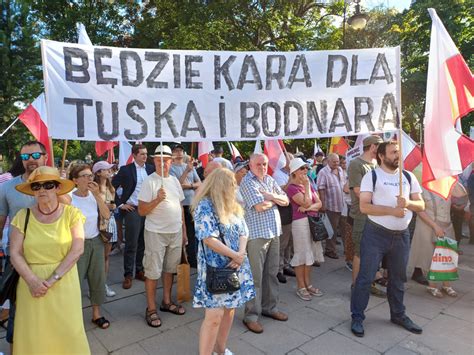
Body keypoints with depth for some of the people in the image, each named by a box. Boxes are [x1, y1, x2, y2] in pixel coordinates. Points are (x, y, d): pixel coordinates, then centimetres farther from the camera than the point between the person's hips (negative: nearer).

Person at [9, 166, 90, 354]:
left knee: (67, 330, 6)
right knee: (32, 333, 9)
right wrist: (32, 280, -15)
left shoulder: (71, 214, -5)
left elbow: (77, 250, -11)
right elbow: (15, 254, -3)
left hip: (64, 283, -1)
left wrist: (52, 279, -15)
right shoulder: (23, 216, -1)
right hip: (32, 283, 1)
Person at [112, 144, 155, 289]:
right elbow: (112, 186, -2)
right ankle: (128, 275, 11)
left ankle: (140, 271, 23)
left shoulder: (151, 168, 6)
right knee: (131, 244, 0)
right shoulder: (126, 169, -4)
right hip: (132, 210, -3)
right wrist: (120, 204, -4)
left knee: (143, 243, 11)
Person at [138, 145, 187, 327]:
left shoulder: (175, 180, 9)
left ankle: (166, 302, 32)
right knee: (153, 271, 3)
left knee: (169, 269, 16)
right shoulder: (149, 181, -10)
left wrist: (184, 230, 13)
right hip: (156, 232, -6)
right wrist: (157, 199, -27)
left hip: (176, 232, 6)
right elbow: (141, 211, -12)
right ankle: (151, 309, 17)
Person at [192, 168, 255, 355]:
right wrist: (235, 255, -16)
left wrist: (241, 254, -11)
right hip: (216, 268, -7)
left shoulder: (233, 205, 11)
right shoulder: (205, 206, -14)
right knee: (214, 316, -7)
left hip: (235, 266, 8)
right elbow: (209, 238, -21)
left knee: (229, 309, 16)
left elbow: (243, 232, 8)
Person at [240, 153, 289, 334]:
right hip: (257, 233, -7)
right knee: (255, 275, -1)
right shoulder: (247, 182, -9)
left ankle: (269, 307, 31)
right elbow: (260, 206, -19)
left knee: (272, 272, 16)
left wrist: (271, 196, -9)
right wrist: (276, 200, -2)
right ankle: (251, 315, 9)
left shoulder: (269, 180, 14)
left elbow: (286, 201, 9)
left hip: (274, 231, 7)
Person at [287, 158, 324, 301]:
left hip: (313, 221, 7)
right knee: (301, 254, 0)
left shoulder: (309, 185, 13)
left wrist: (308, 208, -14)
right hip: (300, 222, -7)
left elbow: (319, 203, 6)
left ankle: (308, 283, 24)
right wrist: (307, 185, -11)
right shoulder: (292, 187, -10)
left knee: (309, 253, 13)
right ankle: (301, 287, 11)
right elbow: (306, 202, -20)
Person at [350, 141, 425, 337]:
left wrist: (408, 203, -13)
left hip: (402, 235, 5)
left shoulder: (409, 177, 8)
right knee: (365, 277, 0)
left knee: (398, 278, 18)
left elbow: (421, 205, 8)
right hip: (376, 234, -5)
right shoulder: (372, 176, -6)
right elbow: (364, 206, -14)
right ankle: (357, 317, 13)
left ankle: (398, 314, 36)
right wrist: (391, 210, -21)